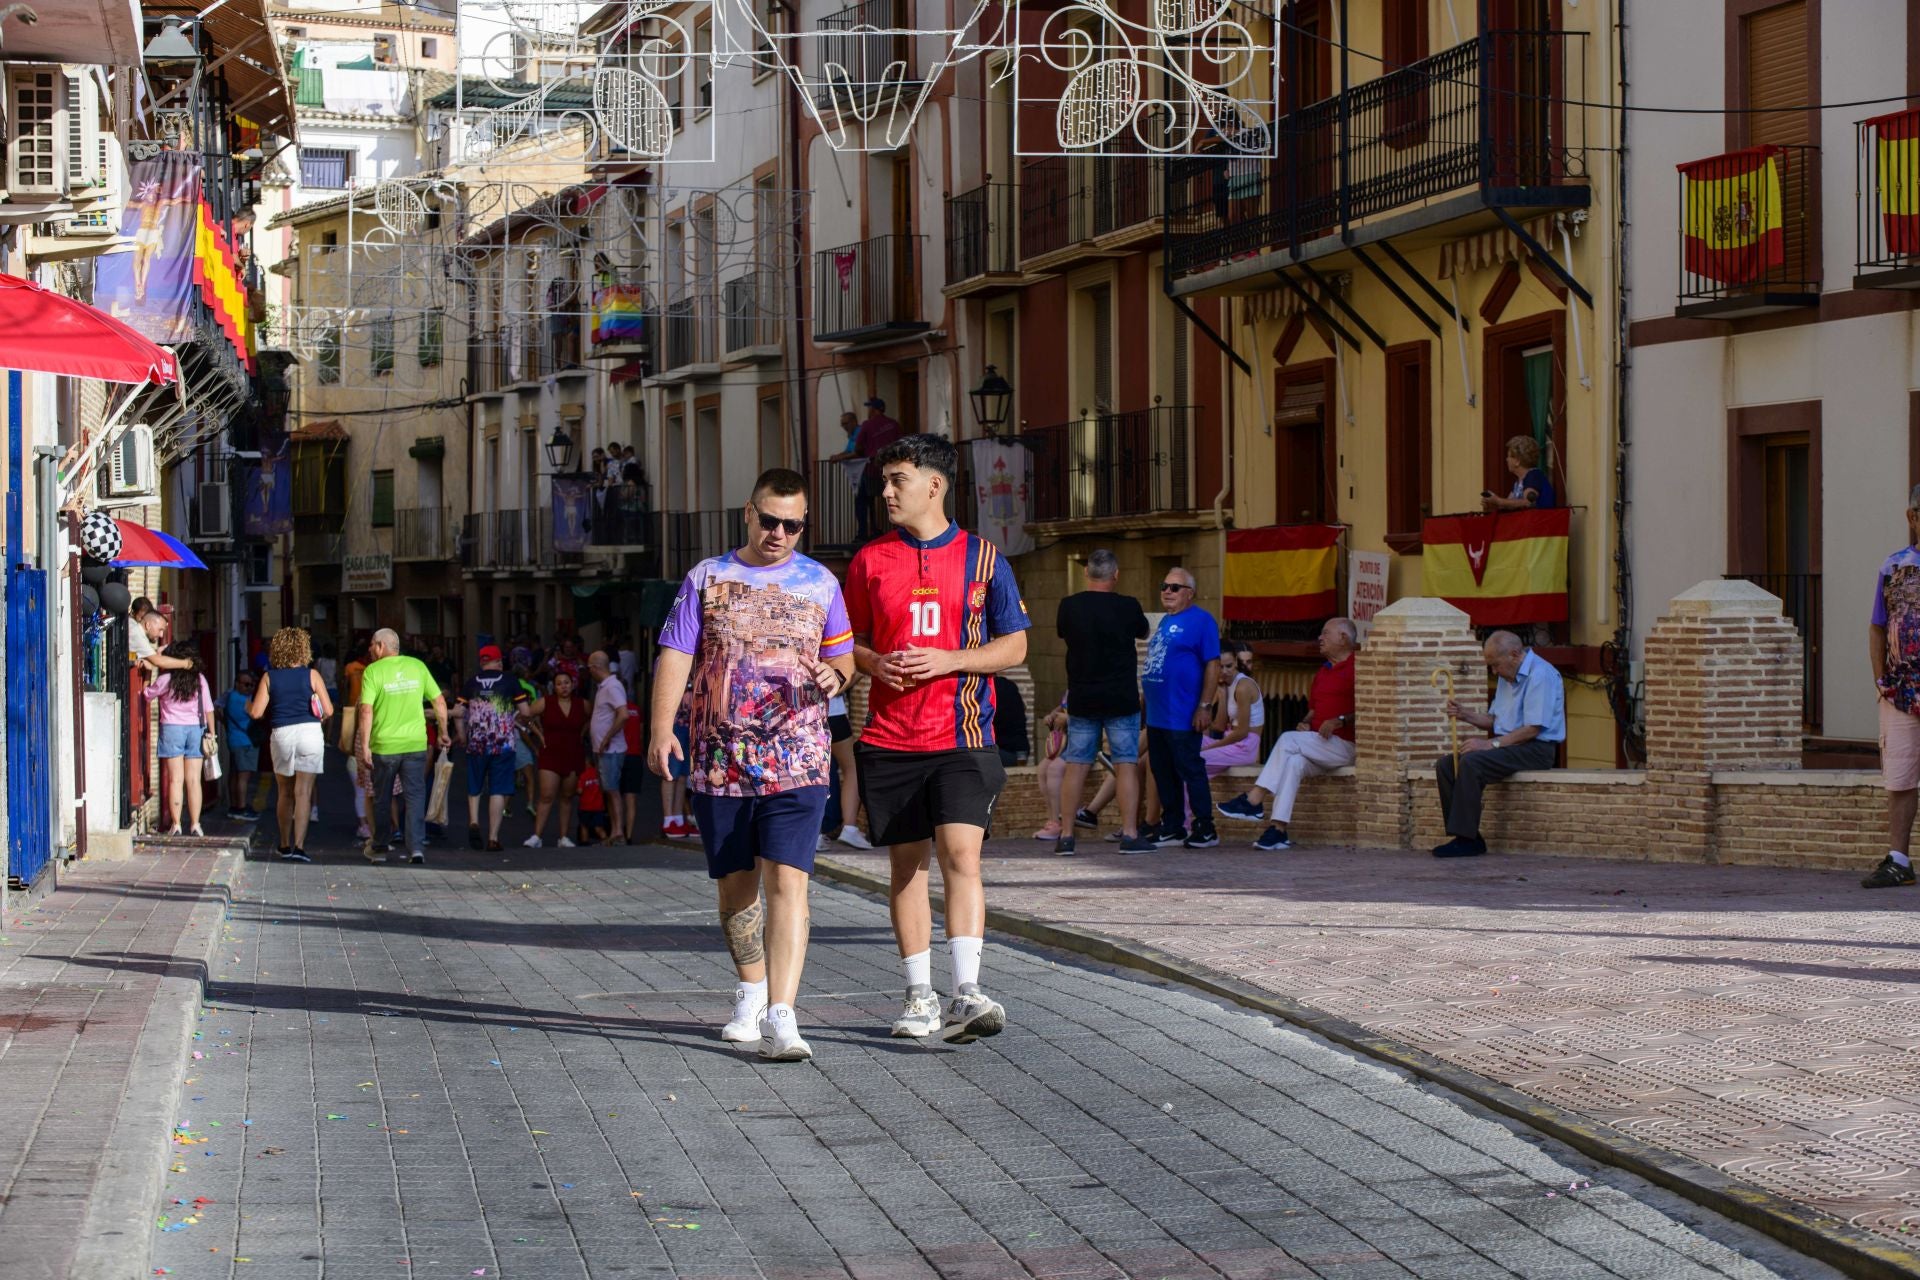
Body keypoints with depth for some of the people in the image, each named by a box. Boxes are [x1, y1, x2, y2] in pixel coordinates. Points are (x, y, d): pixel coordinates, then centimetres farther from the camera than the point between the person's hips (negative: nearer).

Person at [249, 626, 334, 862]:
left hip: (281, 735, 2)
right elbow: (328, 710, -3)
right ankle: (299, 846, -13)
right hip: (309, 732, -2)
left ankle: (285, 845, 22)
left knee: (284, 792, 16)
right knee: (303, 792, -3)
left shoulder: (269, 677, 1)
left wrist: (247, 706, 21)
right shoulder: (311, 675, -1)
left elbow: (256, 712, -2)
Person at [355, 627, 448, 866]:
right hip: (415, 744, 2)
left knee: (382, 797, 16)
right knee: (415, 796, 2)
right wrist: (443, 732, 17)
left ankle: (383, 844, 30)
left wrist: (364, 745, -12)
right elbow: (439, 701, 4)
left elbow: (366, 710, -14)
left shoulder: (373, 671, -6)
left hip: (384, 745, -2)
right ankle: (416, 848, -9)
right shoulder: (417, 666, 3)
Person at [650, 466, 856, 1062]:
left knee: (787, 882, -15)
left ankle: (780, 1016, -20)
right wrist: (662, 727, -11)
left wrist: (837, 675, -9)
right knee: (736, 884, 12)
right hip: (719, 763, 2)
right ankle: (751, 993, 32)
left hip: (797, 763, -2)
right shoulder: (706, 578, 7)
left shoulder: (820, 583, 8)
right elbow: (675, 655, 2)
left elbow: (842, 655, 16)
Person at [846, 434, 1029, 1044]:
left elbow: (1014, 646, 4)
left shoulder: (982, 557, 3)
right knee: (907, 862, 6)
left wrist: (949, 660, -11)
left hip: (963, 738, -2)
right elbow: (849, 643, 16)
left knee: (960, 854, -16)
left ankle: (965, 994, -19)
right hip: (890, 738, 3)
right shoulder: (870, 560, 9)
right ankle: (919, 996, 14)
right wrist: (875, 663, -7)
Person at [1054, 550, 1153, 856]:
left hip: (1081, 700, 2)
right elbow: (1143, 632, 11)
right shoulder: (1127, 607, -9)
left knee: (1075, 765, 5)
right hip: (1121, 700, -2)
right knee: (1126, 764, 1)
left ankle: (1066, 836, 5)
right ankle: (1130, 834, -2)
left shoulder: (1069, 607, -4)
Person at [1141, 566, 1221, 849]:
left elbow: (1213, 664, -12)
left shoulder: (1201, 620, -8)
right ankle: (1172, 828, 18)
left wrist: (1203, 707, -17)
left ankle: (1205, 829, 0)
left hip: (1182, 716, -9)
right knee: (1163, 772, 11)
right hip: (1157, 714, 9)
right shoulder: (1165, 622, 18)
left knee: (1190, 771, -6)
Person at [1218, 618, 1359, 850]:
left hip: (1345, 745, -7)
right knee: (1293, 761, -24)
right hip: (1318, 747, 7)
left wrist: (1340, 721, -21)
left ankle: (1253, 800, -25)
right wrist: (1305, 724, 8)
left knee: (1289, 740, -25)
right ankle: (1279, 829, -33)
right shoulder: (1322, 672, 24)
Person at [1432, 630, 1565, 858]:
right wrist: (1465, 715, 5)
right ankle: (1465, 835, -13)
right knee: (1445, 765, -6)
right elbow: (1493, 719, 24)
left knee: (1471, 762, -30)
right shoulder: (1508, 677, 18)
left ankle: (1466, 839, -29)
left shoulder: (1540, 675, -14)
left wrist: (1491, 744, -20)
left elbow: (1533, 729, -20)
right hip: (1508, 744, 10)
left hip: (1536, 749, -10)